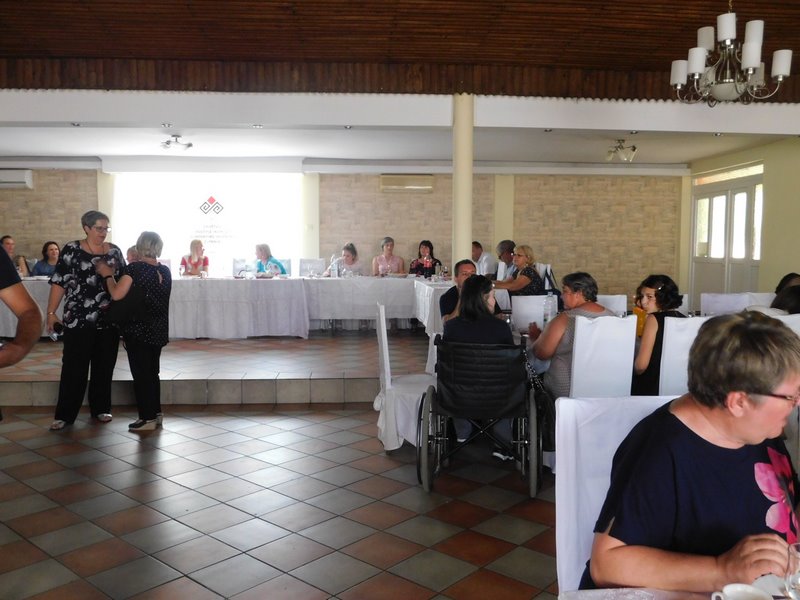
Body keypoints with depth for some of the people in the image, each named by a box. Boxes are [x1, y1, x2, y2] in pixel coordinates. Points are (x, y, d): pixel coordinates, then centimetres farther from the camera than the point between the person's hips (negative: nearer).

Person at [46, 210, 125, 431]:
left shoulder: (114, 251, 8)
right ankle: (65, 414, 9)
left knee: (104, 366, 10)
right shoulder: (72, 249, -2)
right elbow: (59, 282, -3)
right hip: (78, 318, -3)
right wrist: (51, 312, -6)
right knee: (74, 367, 1)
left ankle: (101, 408, 23)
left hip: (109, 319, 3)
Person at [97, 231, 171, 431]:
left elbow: (117, 294, -20)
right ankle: (156, 413, 23)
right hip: (158, 331, 6)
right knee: (152, 372, 17)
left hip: (137, 330, -6)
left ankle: (148, 418, 6)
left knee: (141, 374, 2)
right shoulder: (165, 271, 5)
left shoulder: (134, 268, -14)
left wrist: (108, 275, -4)